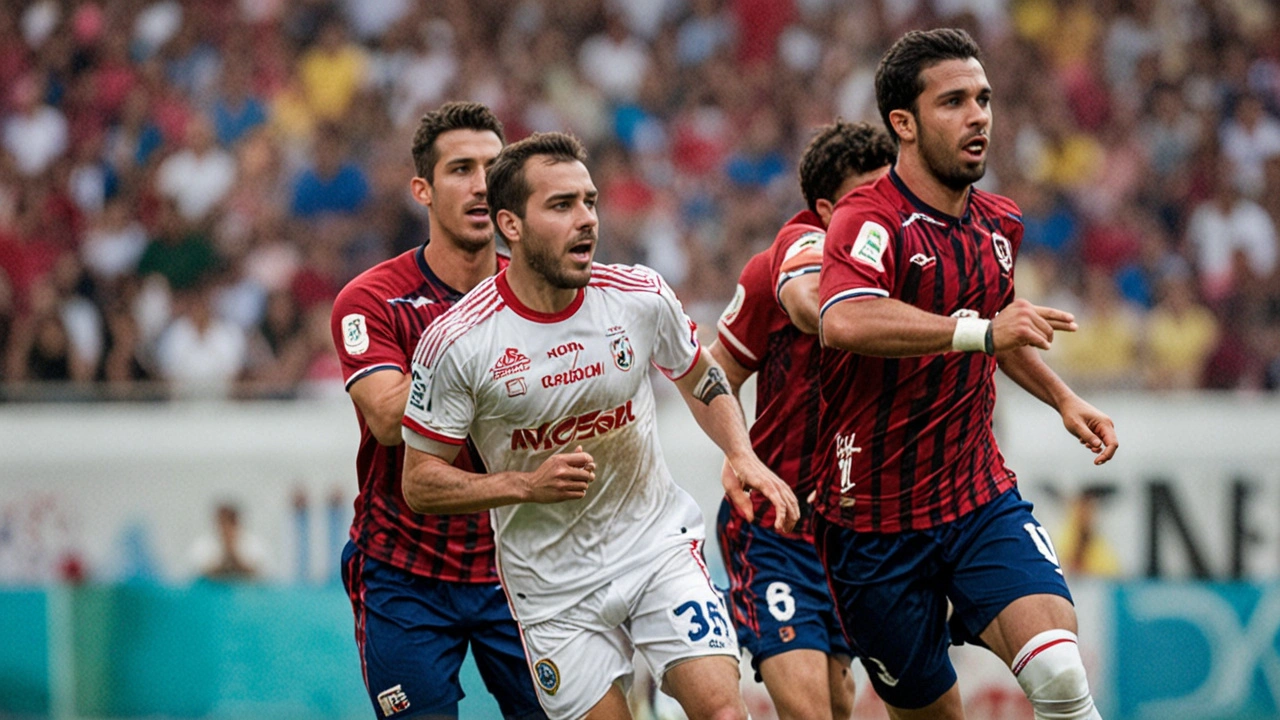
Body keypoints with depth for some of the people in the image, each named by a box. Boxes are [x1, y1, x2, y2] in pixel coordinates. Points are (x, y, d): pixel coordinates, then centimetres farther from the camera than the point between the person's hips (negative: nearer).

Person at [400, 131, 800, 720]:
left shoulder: (641, 297, -8)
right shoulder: (456, 341, -16)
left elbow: (701, 380, 13)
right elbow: (419, 483, -8)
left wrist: (743, 457, -5)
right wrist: (526, 485, -22)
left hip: (659, 546, 1)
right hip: (552, 588, -1)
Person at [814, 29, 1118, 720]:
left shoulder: (997, 223, 8)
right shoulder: (870, 219, -16)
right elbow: (844, 322, -40)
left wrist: (1065, 400, 18)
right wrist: (980, 329, -45)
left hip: (983, 502, 4)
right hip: (875, 525, -4)